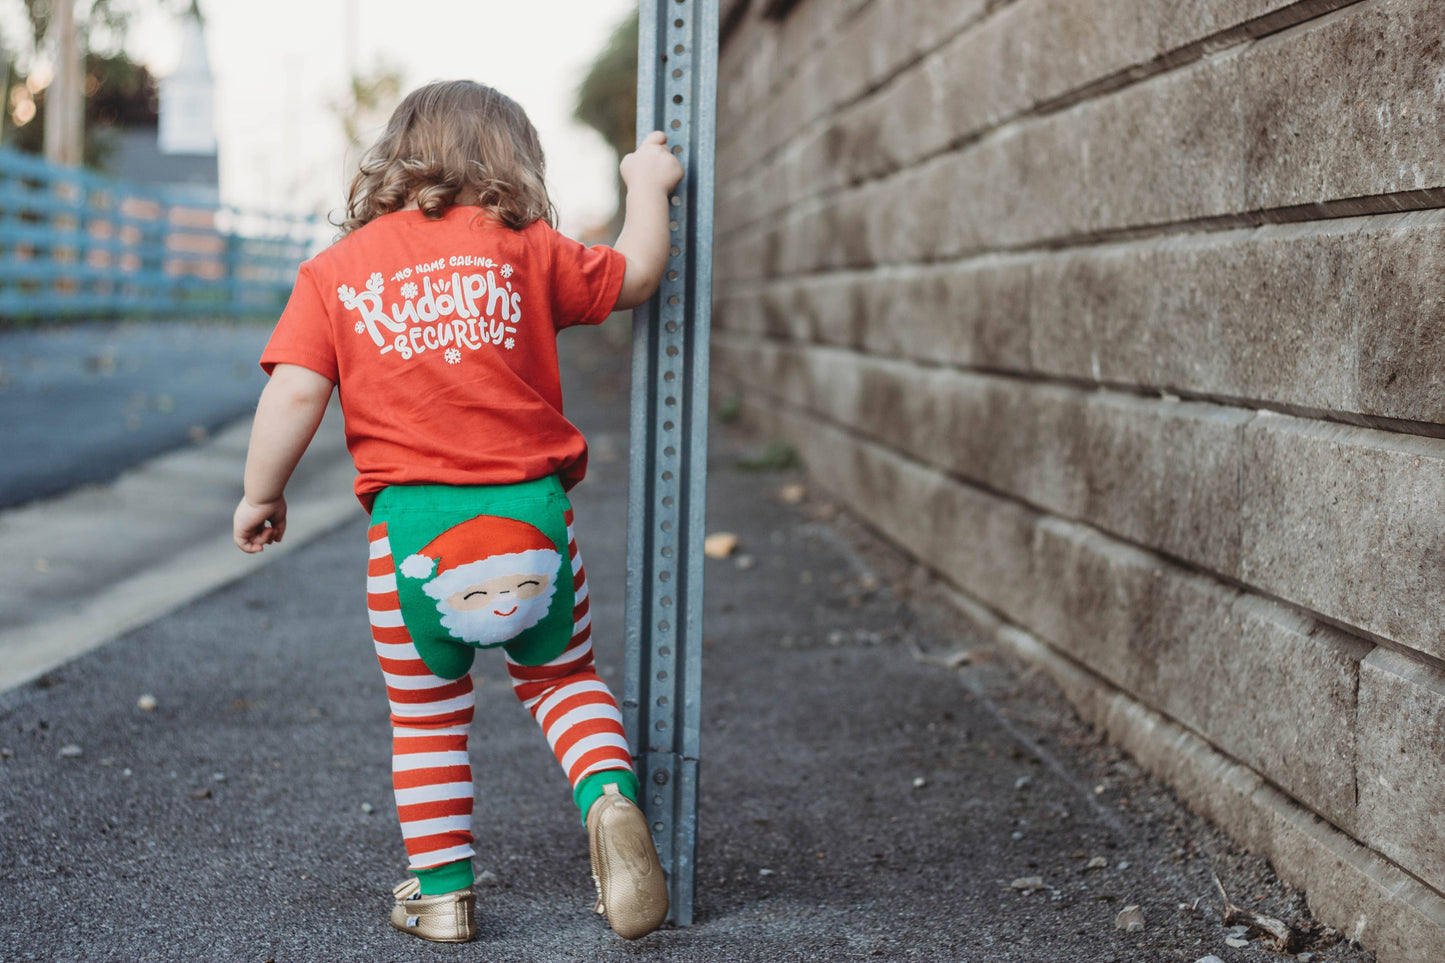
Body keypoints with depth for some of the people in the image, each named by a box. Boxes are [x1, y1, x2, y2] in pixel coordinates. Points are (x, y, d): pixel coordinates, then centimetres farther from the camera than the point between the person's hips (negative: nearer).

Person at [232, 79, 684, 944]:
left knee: (427, 714, 18)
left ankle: (441, 890, 22)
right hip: (528, 515, 0)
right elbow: (635, 276, 16)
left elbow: (295, 392, -3)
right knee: (563, 678, 21)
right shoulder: (523, 248, 5)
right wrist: (648, 188, 31)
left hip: (411, 528, 0)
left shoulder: (335, 270, 6)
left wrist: (262, 492, 10)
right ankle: (611, 796, -3)